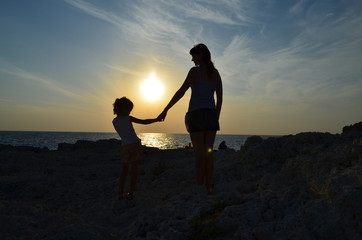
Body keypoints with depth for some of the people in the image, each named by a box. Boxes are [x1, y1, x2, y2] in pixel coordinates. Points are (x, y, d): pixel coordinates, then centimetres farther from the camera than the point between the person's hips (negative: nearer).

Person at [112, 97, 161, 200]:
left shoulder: (114, 121, 7)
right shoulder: (128, 118, -5)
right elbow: (144, 122, -6)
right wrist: (156, 119, 5)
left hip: (124, 146, 5)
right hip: (135, 144, -4)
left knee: (124, 170, 14)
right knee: (134, 170, -2)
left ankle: (121, 193, 12)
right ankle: (130, 194, -2)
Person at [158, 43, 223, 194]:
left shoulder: (195, 71, -5)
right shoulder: (215, 73, 12)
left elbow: (181, 92, -9)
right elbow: (220, 98, 10)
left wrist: (165, 110, -5)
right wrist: (216, 117, 17)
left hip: (196, 114, -5)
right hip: (211, 114, 5)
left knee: (199, 152, -4)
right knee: (208, 152, 8)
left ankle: (199, 188, 0)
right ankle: (209, 187, 11)